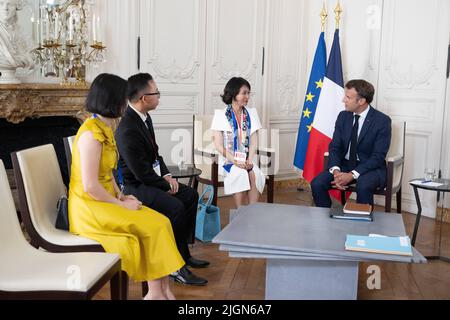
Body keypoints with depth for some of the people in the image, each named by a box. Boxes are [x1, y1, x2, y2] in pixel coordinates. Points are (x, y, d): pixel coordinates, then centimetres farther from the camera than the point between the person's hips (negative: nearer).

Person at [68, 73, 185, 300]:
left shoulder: (105, 128, 12)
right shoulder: (92, 133, -19)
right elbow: (90, 186, -23)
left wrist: (120, 196, 2)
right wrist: (121, 204, -14)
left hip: (106, 202, 9)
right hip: (90, 207, -9)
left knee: (160, 223, -6)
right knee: (153, 227, -14)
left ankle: (162, 291, -6)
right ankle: (156, 293, -1)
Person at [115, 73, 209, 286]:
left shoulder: (145, 118, 5)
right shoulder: (128, 129, -26)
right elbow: (141, 173, -24)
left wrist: (167, 175, 1)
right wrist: (166, 185, -12)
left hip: (151, 178, 10)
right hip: (135, 186, -10)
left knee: (191, 195, 7)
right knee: (175, 207, -26)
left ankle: (183, 253, 16)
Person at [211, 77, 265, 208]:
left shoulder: (251, 113, 10)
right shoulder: (221, 115, -1)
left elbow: (253, 141, 4)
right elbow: (219, 145, -7)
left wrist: (249, 161, -14)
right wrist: (236, 161, -19)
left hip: (246, 160, 3)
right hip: (227, 160, -3)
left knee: (255, 175, -29)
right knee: (240, 173, -32)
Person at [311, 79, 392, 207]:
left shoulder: (382, 121, -12)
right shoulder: (343, 116, 3)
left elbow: (378, 156, -16)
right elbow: (334, 147, 2)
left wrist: (352, 175, -26)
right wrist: (336, 170, -19)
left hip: (370, 167, -4)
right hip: (344, 165, 4)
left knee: (363, 186, -37)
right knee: (317, 184, -20)